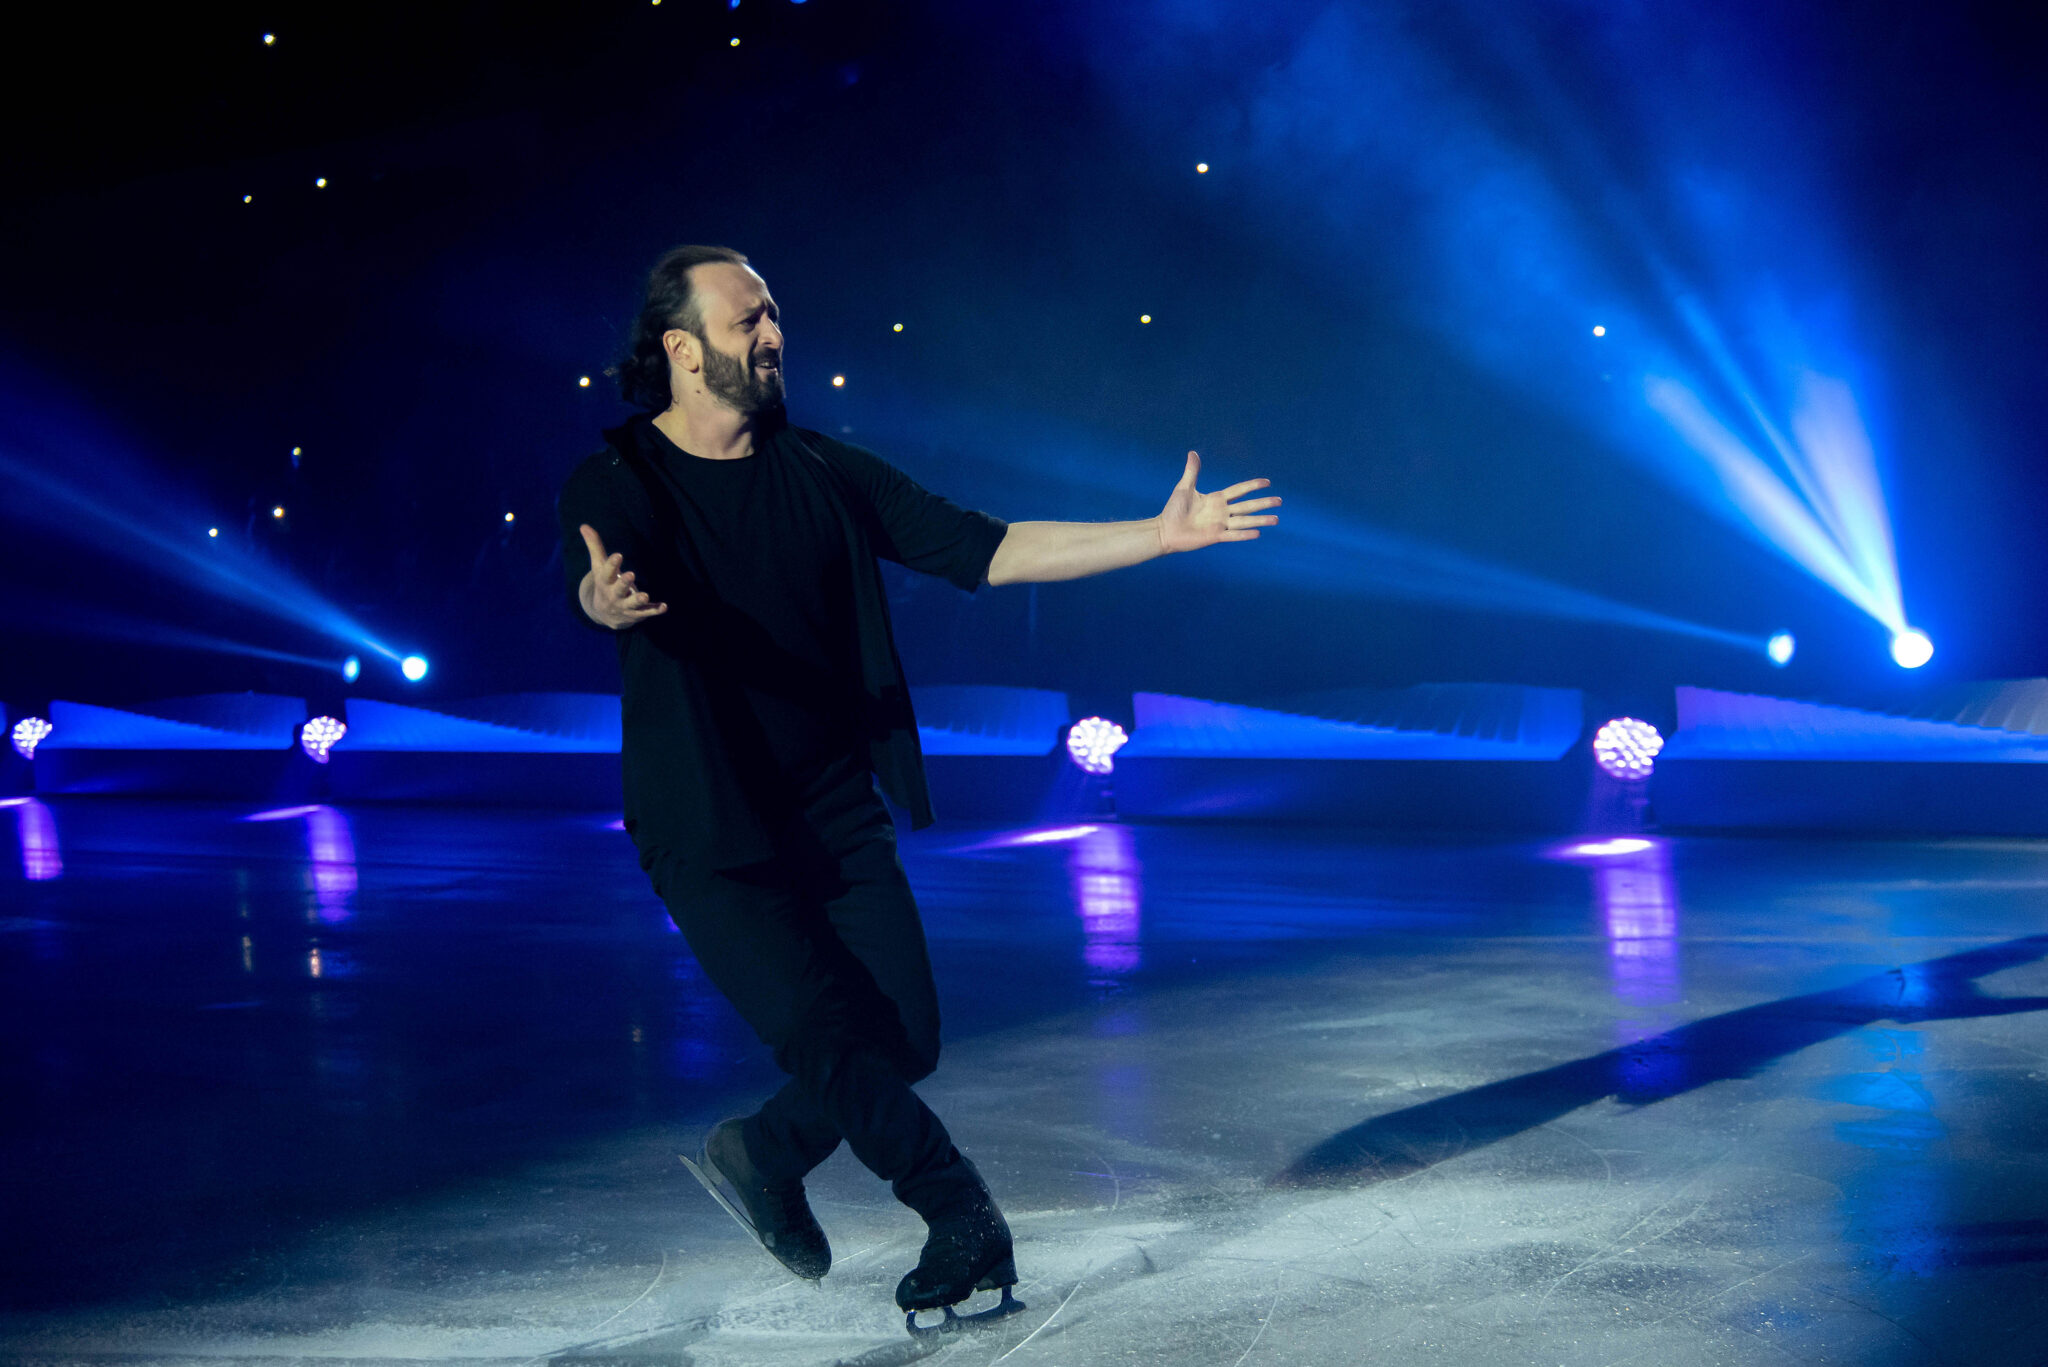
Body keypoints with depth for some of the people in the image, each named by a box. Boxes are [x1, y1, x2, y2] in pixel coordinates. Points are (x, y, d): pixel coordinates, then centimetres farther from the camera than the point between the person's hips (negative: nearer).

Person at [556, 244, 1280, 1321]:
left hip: (838, 816, 5)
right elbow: (590, 584, -30)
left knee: (905, 1040, -1)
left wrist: (1157, 536, -6)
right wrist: (606, 599, -56)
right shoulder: (618, 484, -9)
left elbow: (980, 549, 1)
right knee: (826, 1031, -14)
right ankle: (963, 1215, 6)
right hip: (711, 836, -4)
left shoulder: (822, 473, 4)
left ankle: (766, 1155, 26)